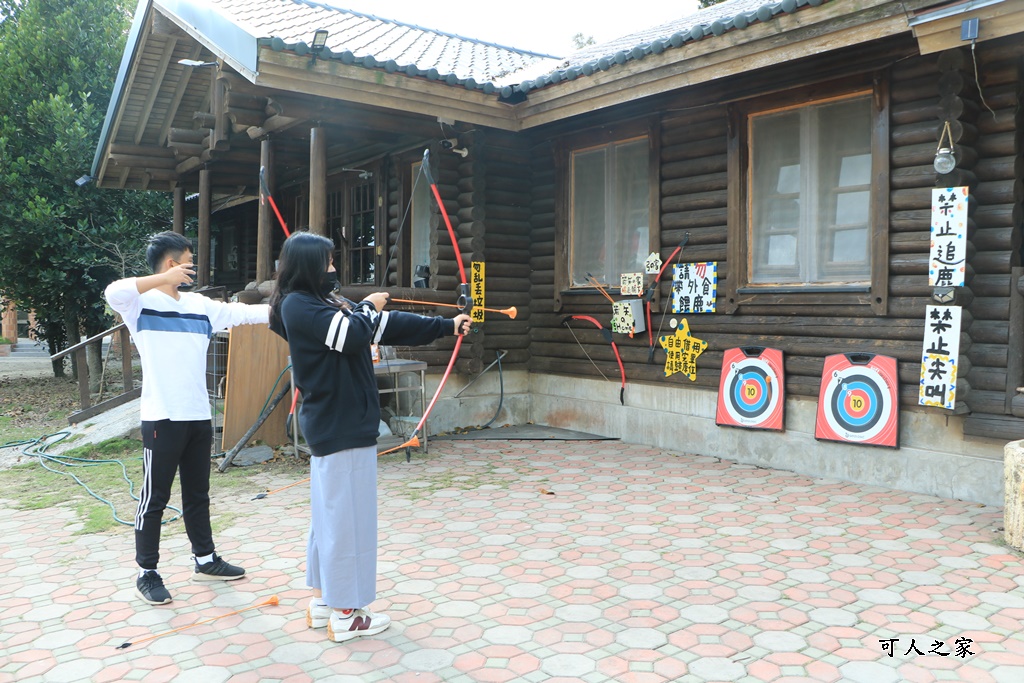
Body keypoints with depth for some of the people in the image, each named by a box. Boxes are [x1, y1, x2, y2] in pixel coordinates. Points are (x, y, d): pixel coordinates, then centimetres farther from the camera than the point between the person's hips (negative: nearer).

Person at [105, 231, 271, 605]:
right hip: (162, 418, -6)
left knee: (197, 493, 17)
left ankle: (205, 560, 30)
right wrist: (164, 279, -28)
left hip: (199, 416, 6)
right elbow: (113, 292, -28)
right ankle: (147, 573, 17)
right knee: (155, 497, 4)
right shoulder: (142, 302, -7)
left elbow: (242, 313, 12)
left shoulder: (199, 305, 10)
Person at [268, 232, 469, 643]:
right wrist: (368, 307, -4)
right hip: (340, 428, -10)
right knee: (346, 516, -2)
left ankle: (323, 603, 27)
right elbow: (352, 334, -26)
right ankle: (344, 616, 8)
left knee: (332, 513, 15)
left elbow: (389, 327, 13)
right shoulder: (298, 305, -13)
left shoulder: (322, 304, 14)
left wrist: (447, 326, 12)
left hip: (337, 424, 10)